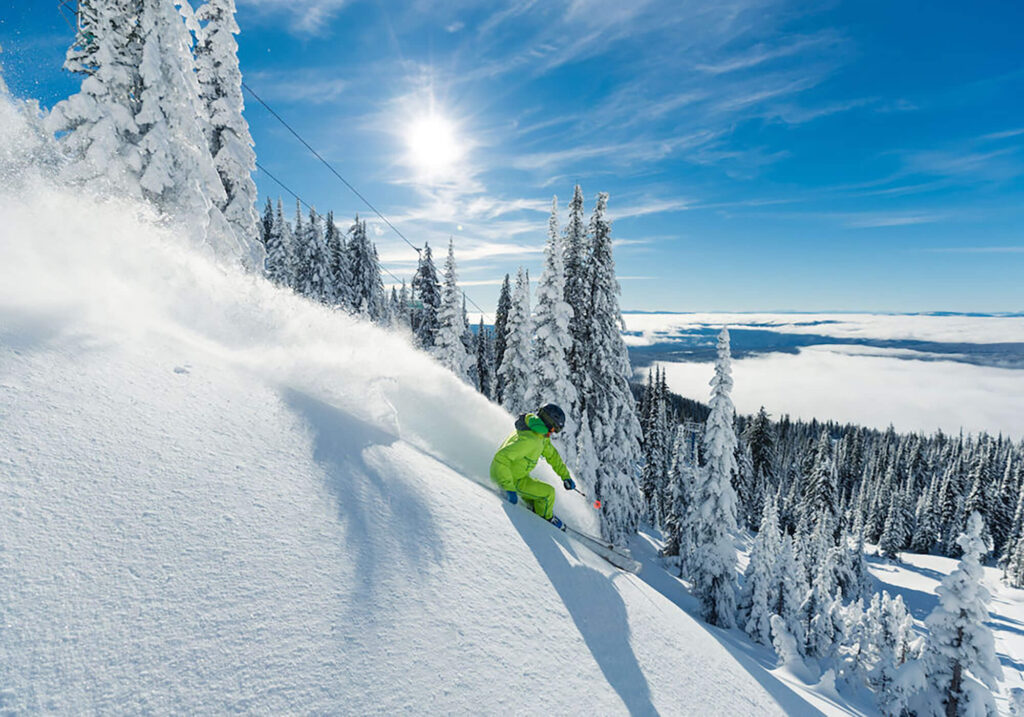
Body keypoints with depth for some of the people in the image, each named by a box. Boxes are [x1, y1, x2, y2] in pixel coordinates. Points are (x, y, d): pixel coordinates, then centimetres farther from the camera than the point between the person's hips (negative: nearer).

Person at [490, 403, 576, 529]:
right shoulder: (528, 440, -34)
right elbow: (501, 458, -37)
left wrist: (565, 476, 12)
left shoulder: (539, 432, -3)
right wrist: (509, 488, -36)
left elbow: (551, 454, 11)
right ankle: (545, 517, 22)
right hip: (511, 479, -9)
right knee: (548, 492, -4)